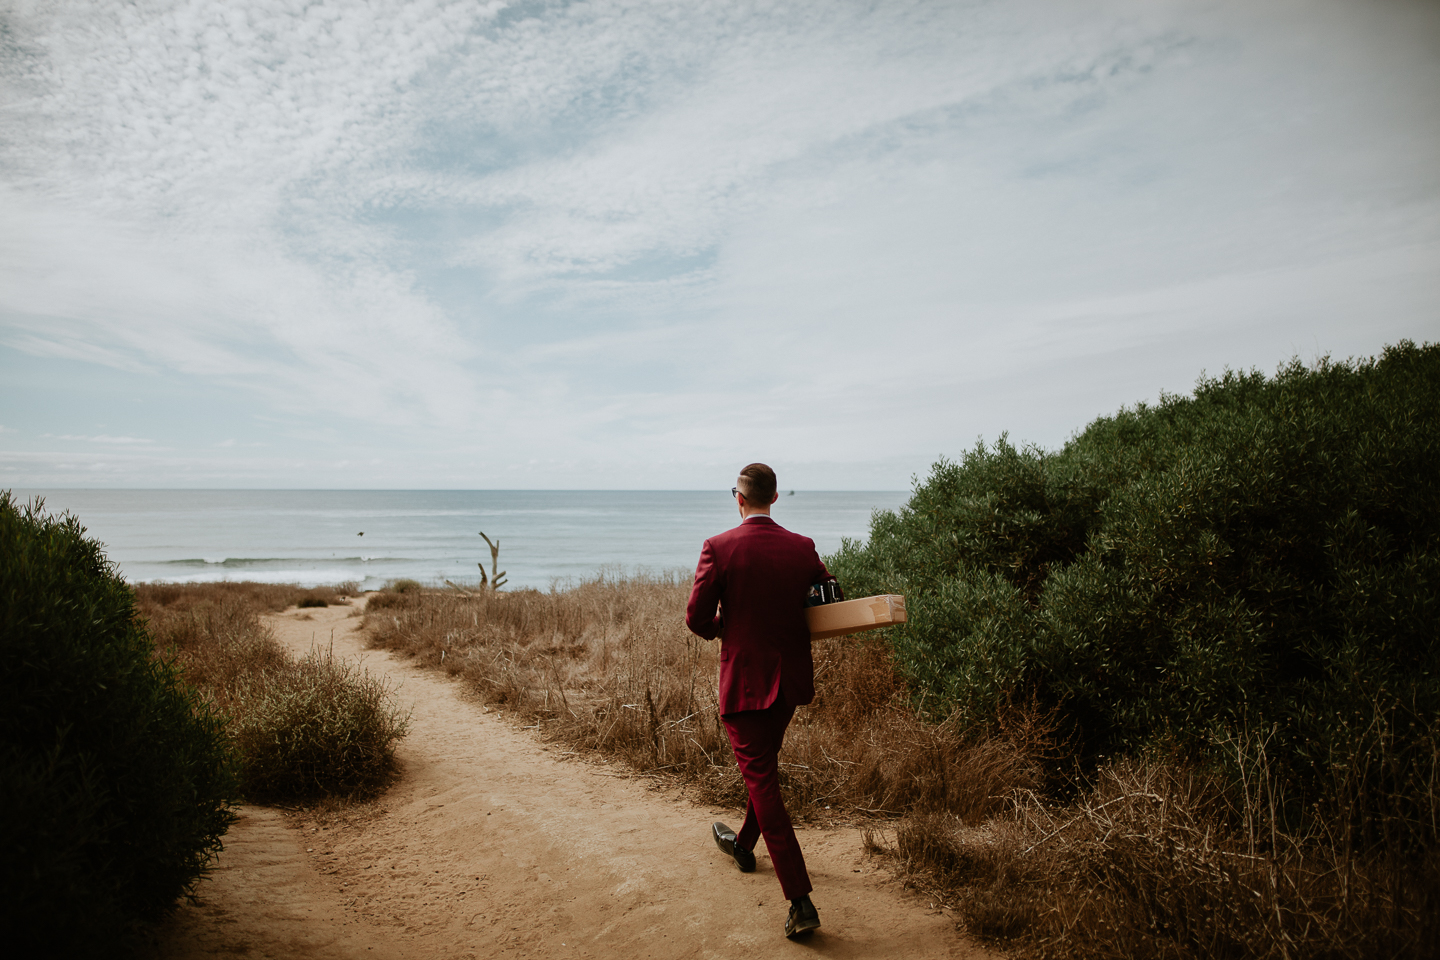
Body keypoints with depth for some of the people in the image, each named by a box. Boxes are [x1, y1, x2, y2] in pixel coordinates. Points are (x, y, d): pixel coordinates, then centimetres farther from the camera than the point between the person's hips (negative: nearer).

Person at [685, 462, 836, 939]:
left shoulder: (719, 548, -14)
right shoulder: (802, 548, -3)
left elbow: (696, 617, -12)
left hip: (744, 680, -5)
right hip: (791, 679, 5)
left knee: (761, 779, -1)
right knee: (764, 766, 25)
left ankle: (800, 901, -4)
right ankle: (744, 845, 49)